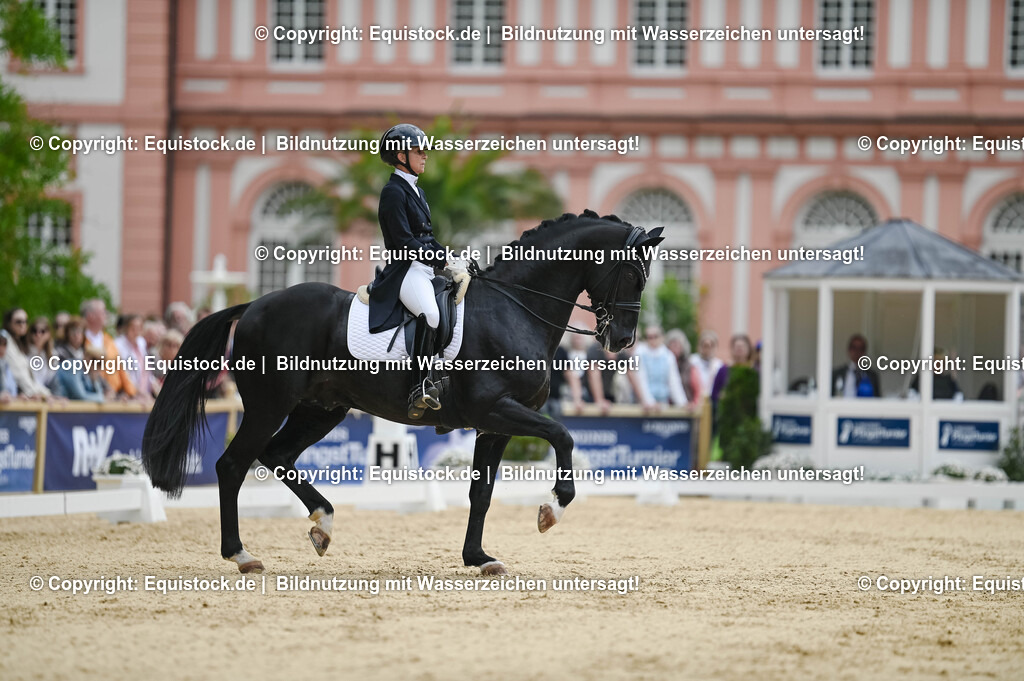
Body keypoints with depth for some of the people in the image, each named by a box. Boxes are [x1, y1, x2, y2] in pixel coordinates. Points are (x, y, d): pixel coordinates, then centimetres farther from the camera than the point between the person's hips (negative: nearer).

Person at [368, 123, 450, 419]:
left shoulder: (416, 192, 22)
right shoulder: (394, 192, -7)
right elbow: (405, 242, -15)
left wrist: (451, 258, 10)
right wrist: (442, 260, -12)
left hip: (427, 270, 11)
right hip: (406, 272, -11)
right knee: (430, 313, -35)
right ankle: (423, 387, -42)